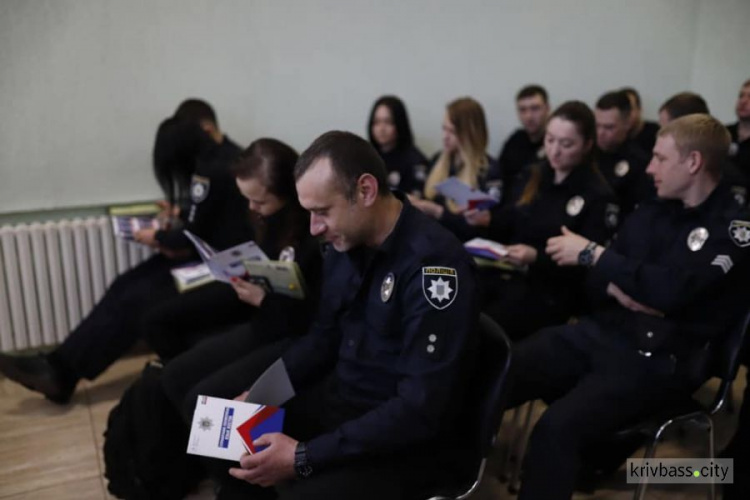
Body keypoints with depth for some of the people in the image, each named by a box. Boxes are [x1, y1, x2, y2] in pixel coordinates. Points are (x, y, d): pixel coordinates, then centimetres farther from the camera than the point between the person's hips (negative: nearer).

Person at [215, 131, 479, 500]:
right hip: (337, 398, 7)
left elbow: (422, 409, -26)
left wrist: (304, 458, -25)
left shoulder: (433, 261, -24)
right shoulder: (345, 245, 0)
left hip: (406, 436, -7)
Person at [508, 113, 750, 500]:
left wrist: (591, 253, -14)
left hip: (657, 358, -6)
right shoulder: (653, 211, 14)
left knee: (557, 427, -32)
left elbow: (671, 289, -22)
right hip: (600, 332, 7)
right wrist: (620, 291, -10)